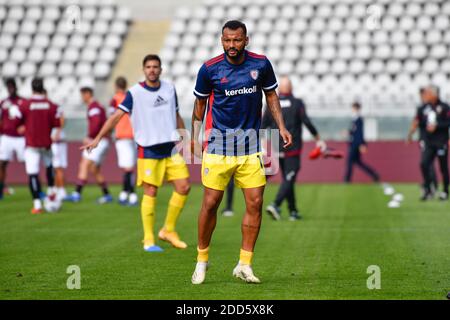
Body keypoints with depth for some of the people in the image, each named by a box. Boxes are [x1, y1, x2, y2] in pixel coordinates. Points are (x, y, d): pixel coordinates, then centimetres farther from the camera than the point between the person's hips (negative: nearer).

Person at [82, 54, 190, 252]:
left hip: (171, 148, 5)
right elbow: (116, 116, -9)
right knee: (150, 193, -5)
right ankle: (148, 240, 2)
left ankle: (168, 230, 14)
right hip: (148, 150, -5)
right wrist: (98, 139, -16)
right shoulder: (135, 93, -6)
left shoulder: (170, 89, 7)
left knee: (183, 187, -2)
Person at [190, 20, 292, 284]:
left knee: (255, 203, -4)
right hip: (218, 142, -1)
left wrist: (281, 127, 4)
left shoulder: (261, 64, -1)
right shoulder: (210, 69, -4)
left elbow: (271, 95, 13)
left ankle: (245, 265, 5)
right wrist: (195, 136, 7)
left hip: (250, 144, 2)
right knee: (210, 203, -3)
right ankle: (202, 260, 15)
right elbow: (200, 103, 9)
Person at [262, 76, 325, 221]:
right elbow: (307, 122, -13)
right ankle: (275, 205, -26)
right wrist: (318, 139, -6)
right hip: (293, 149, -4)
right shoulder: (297, 103, -6)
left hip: (277, 148, 4)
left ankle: (293, 212, 16)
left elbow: (263, 126, 3)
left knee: (287, 179, 14)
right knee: (289, 179, -6)